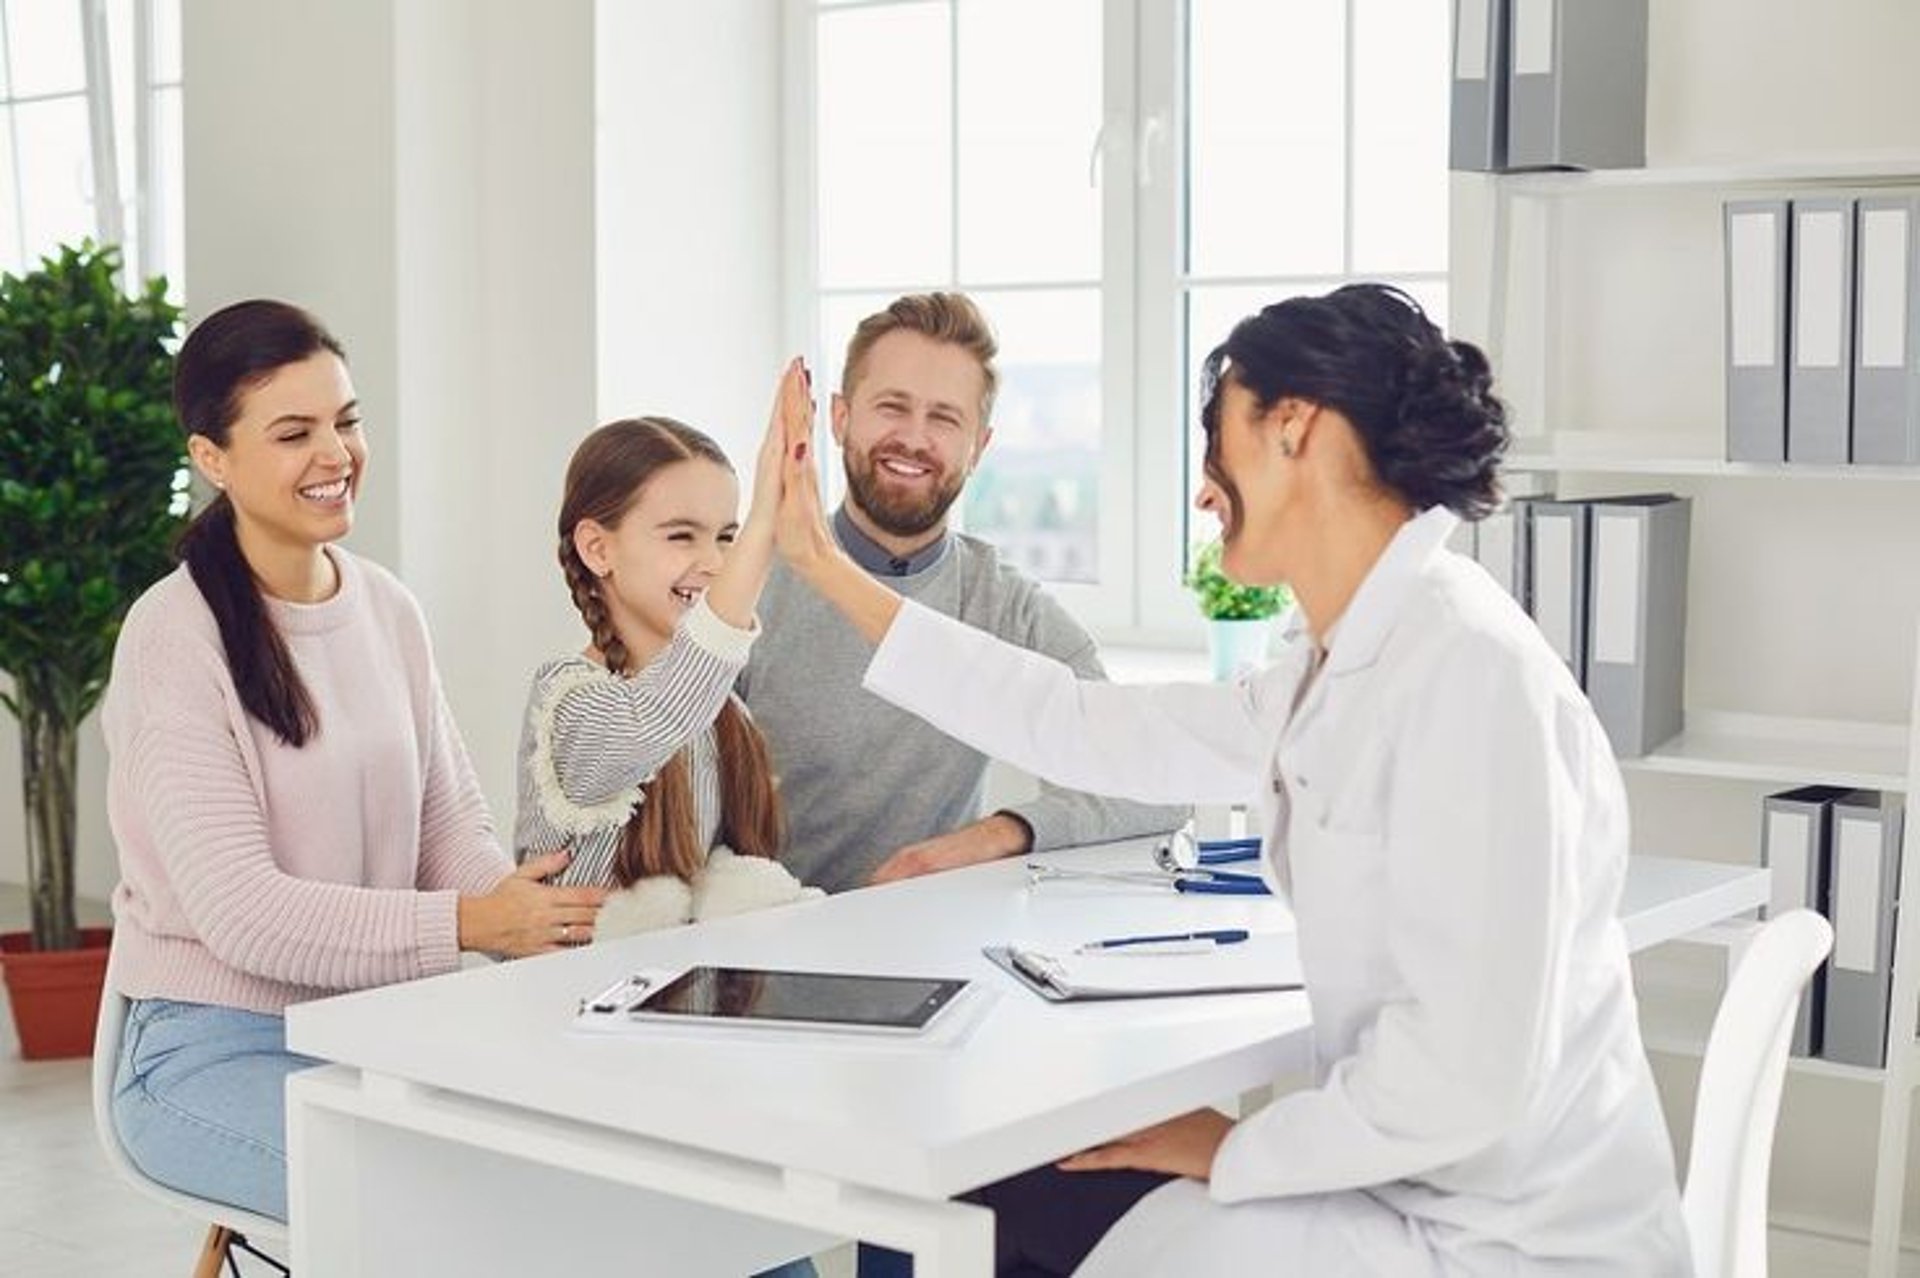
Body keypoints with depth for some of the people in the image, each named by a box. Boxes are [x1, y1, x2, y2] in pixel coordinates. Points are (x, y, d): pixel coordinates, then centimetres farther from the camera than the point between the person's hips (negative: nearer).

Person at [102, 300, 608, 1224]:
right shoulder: (175, 638, -13)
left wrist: (520, 910, -15)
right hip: (213, 1048, -6)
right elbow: (238, 911, -19)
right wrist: (466, 923, -27)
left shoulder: (388, 610, 7)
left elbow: (448, 818, 8)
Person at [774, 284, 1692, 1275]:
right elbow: (1086, 729, 16)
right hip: (1414, 1188, 8)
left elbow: (1468, 1070, -28)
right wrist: (833, 575, 20)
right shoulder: (1334, 673, 5)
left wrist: (1232, 1148, -13)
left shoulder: (1469, 670, -23)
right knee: (1018, 1196, 11)